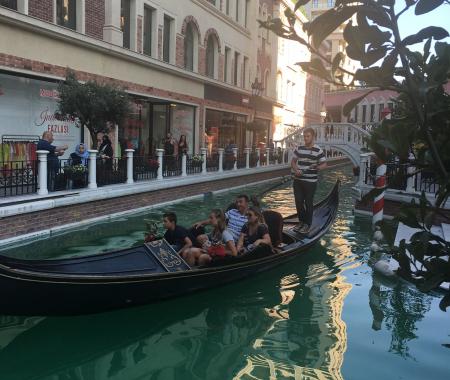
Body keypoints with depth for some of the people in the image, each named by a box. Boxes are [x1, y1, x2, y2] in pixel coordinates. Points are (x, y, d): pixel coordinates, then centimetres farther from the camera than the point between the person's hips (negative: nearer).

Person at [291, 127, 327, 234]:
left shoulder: (318, 150, -7)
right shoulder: (299, 148, 7)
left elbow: (324, 164, -6)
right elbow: (293, 161, 13)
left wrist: (317, 167, -27)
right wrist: (296, 170, -6)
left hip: (310, 181, -4)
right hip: (298, 180, 5)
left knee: (308, 203, 4)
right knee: (298, 201, 11)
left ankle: (307, 224, 16)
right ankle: (301, 221, 28)